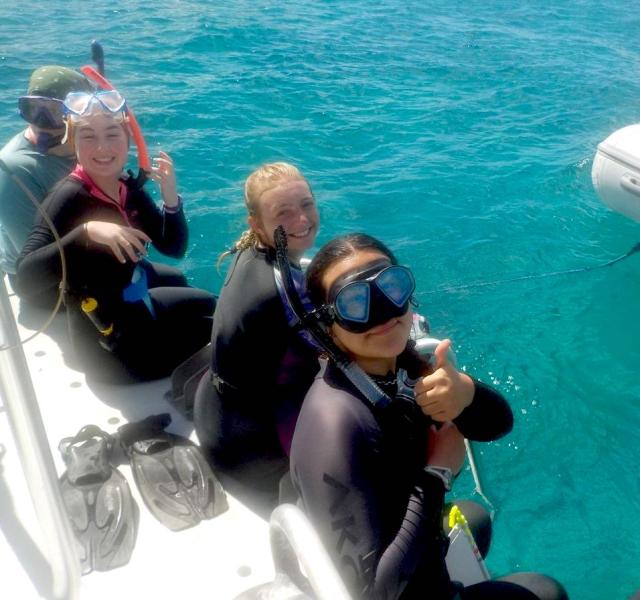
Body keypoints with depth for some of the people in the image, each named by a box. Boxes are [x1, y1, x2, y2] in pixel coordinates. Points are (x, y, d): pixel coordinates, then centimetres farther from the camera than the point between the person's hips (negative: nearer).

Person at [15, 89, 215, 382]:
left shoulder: (128, 186, -5)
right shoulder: (68, 197, -25)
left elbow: (174, 248, 0)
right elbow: (24, 281, -36)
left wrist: (170, 197, -17)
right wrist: (86, 232, -45)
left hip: (135, 307, 7)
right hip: (110, 346, -7)